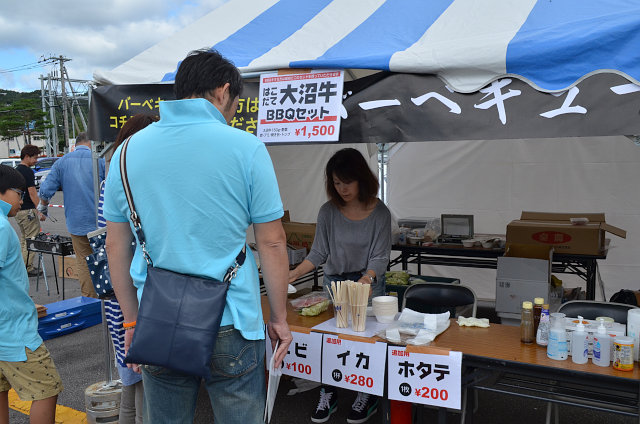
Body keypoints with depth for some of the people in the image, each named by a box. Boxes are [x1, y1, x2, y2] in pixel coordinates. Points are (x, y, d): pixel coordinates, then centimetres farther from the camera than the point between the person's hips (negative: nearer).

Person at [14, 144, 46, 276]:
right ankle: (28, 268, -1)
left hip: (18, 210, 10)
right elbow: (32, 193, -19)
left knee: (24, 239, 16)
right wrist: (40, 211, -16)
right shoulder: (28, 171, -15)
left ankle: (23, 266, 22)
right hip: (28, 211, -10)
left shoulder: (16, 170, 15)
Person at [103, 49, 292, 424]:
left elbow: (116, 247, 7)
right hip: (230, 329, -3)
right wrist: (280, 317, 4)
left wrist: (132, 321, 16)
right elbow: (272, 243, -7)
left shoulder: (129, 151, 2)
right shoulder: (245, 148, -9)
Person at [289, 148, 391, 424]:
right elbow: (319, 253, -3)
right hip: (333, 282, 2)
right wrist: (294, 273, -19)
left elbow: (379, 257, -11)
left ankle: (367, 396, 15)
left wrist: (366, 279, -31)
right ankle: (328, 395, 17)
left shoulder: (379, 213, -10)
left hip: (369, 283, -2)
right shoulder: (328, 212, -5)